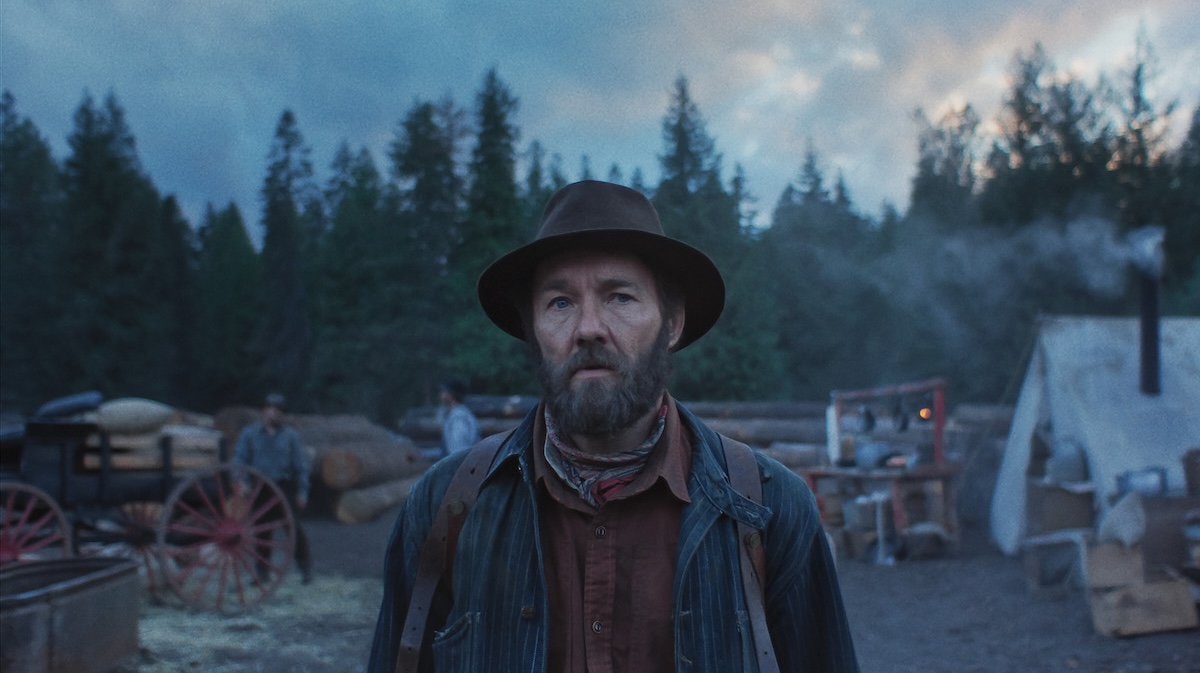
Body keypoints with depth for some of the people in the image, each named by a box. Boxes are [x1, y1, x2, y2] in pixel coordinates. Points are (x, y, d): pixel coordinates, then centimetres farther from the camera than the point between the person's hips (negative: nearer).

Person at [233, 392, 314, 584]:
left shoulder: (290, 436, 5)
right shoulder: (249, 434, 7)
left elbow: (300, 466, 6)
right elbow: (239, 459, 2)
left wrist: (302, 491, 1)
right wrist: (240, 481, -15)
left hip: (285, 489, -1)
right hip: (261, 489, 1)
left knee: (294, 528, -5)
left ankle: (306, 569, 6)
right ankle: (262, 571, 19)